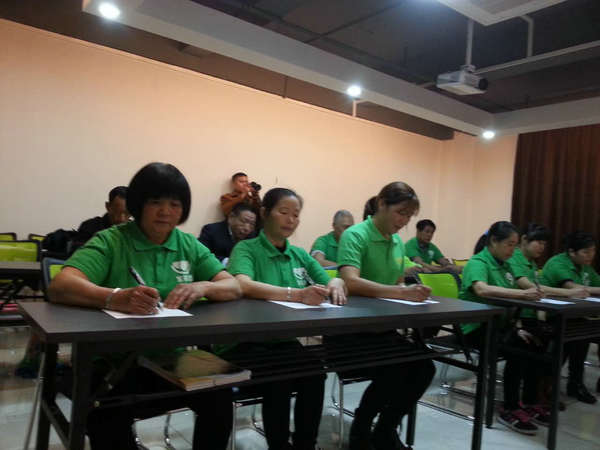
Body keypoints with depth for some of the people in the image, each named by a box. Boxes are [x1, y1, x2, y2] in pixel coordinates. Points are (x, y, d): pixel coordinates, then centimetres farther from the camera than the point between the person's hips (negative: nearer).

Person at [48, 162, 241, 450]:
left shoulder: (189, 246, 9)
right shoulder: (110, 242, -3)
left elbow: (234, 287, 4)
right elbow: (60, 287, -18)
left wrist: (203, 287, -19)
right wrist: (116, 298, -39)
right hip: (116, 361, -3)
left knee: (219, 394, -22)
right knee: (109, 413, -33)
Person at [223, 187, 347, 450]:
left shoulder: (300, 255, 14)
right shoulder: (246, 249, -5)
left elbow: (331, 282, 12)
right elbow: (243, 285, -25)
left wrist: (335, 284, -15)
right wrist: (297, 294, -39)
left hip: (286, 340, 4)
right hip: (247, 341, -4)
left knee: (314, 373, -26)